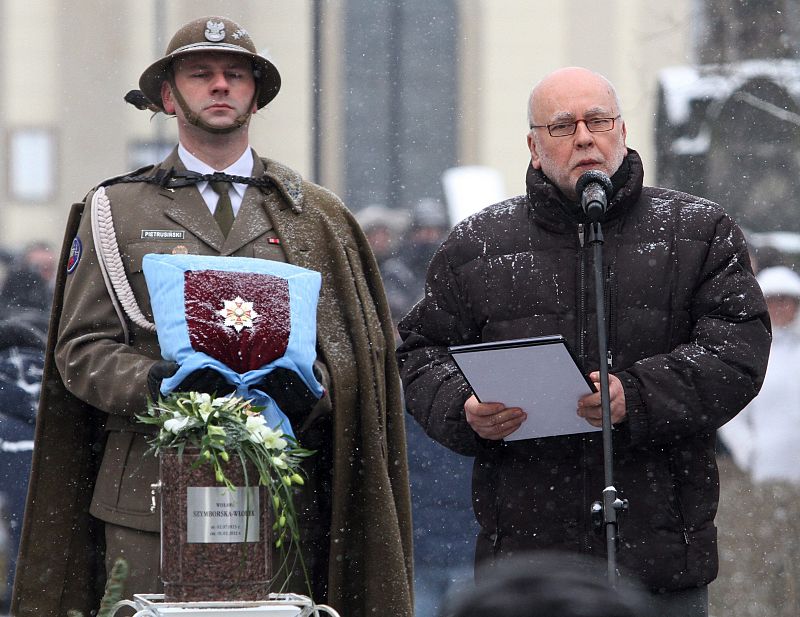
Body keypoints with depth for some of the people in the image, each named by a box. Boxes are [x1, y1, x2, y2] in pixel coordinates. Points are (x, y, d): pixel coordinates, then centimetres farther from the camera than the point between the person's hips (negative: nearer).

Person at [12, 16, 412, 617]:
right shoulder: (114, 210, 12)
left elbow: (356, 345, 12)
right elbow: (81, 348, 6)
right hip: (151, 494, -1)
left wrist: (308, 390, -11)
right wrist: (153, 383, -14)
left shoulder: (315, 215, 16)